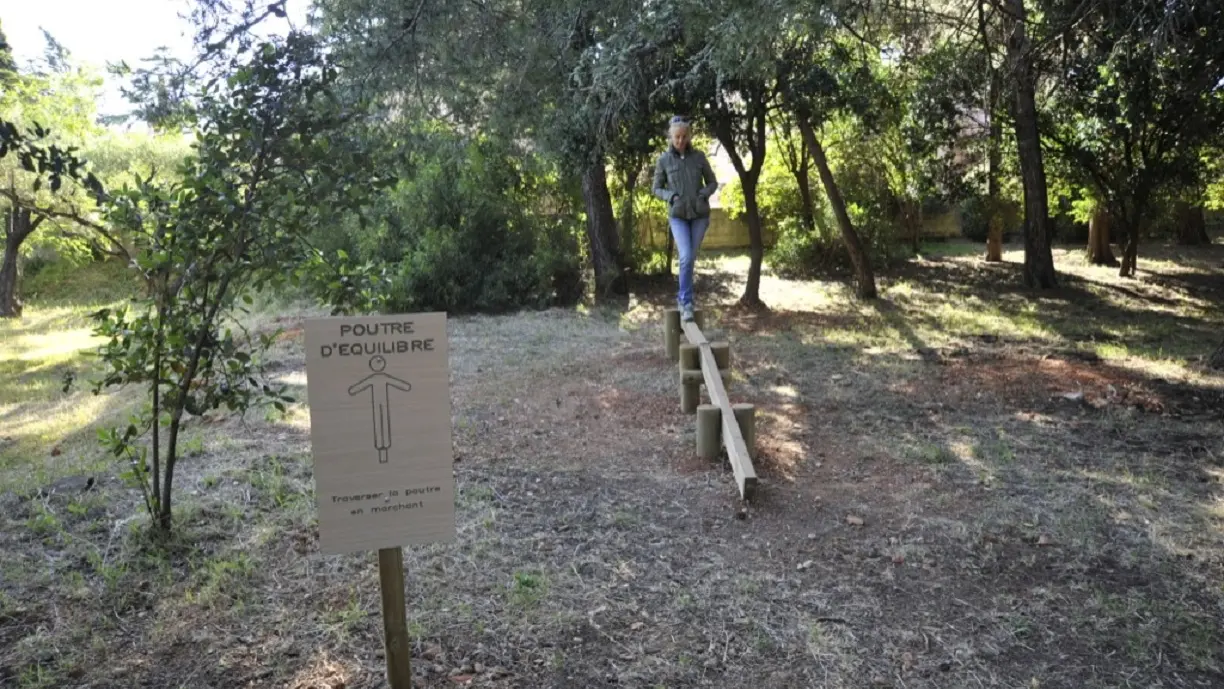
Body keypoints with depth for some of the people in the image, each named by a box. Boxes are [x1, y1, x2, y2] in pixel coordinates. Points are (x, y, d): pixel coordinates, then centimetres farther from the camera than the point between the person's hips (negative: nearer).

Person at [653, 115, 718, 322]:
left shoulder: (699, 156, -1)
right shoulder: (663, 160, -4)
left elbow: (712, 182, 7)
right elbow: (657, 189, 4)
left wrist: (703, 195, -13)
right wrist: (671, 197, -16)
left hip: (700, 214, 2)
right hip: (678, 216, -2)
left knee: (690, 258, 7)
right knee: (686, 258, -18)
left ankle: (682, 296, 28)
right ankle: (687, 303, -9)